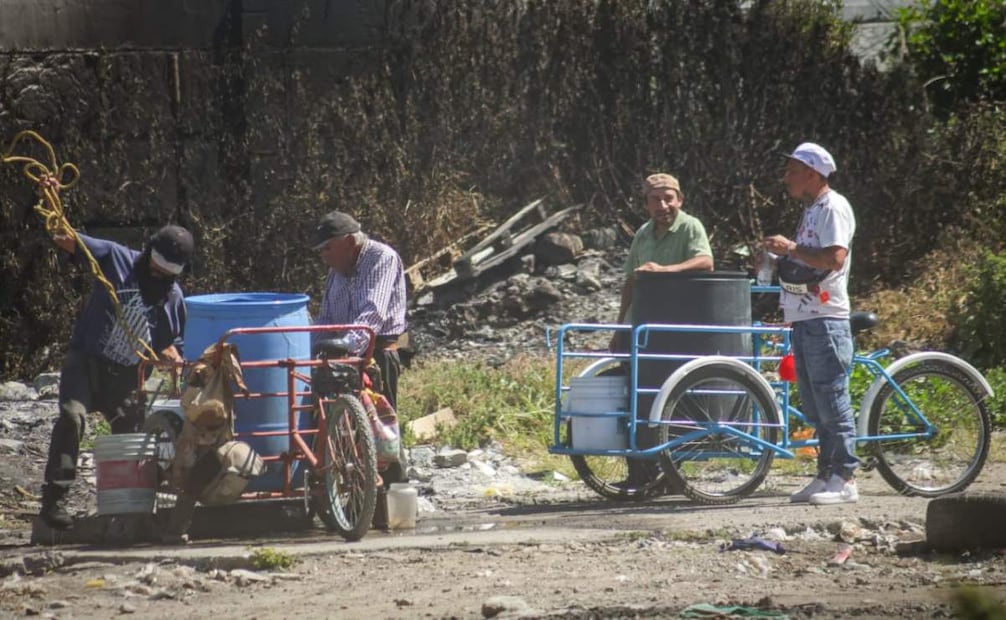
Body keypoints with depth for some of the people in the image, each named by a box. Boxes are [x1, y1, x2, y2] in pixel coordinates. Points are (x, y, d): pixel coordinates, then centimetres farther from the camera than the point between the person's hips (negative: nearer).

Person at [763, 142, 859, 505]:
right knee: (814, 406, 10)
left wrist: (791, 249, -19)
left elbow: (835, 257, -23)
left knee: (832, 402, -10)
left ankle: (844, 479, -9)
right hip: (805, 321, 10)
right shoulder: (811, 210, 19)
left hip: (826, 319, -10)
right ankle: (826, 475, 13)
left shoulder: (834, 207, -10)